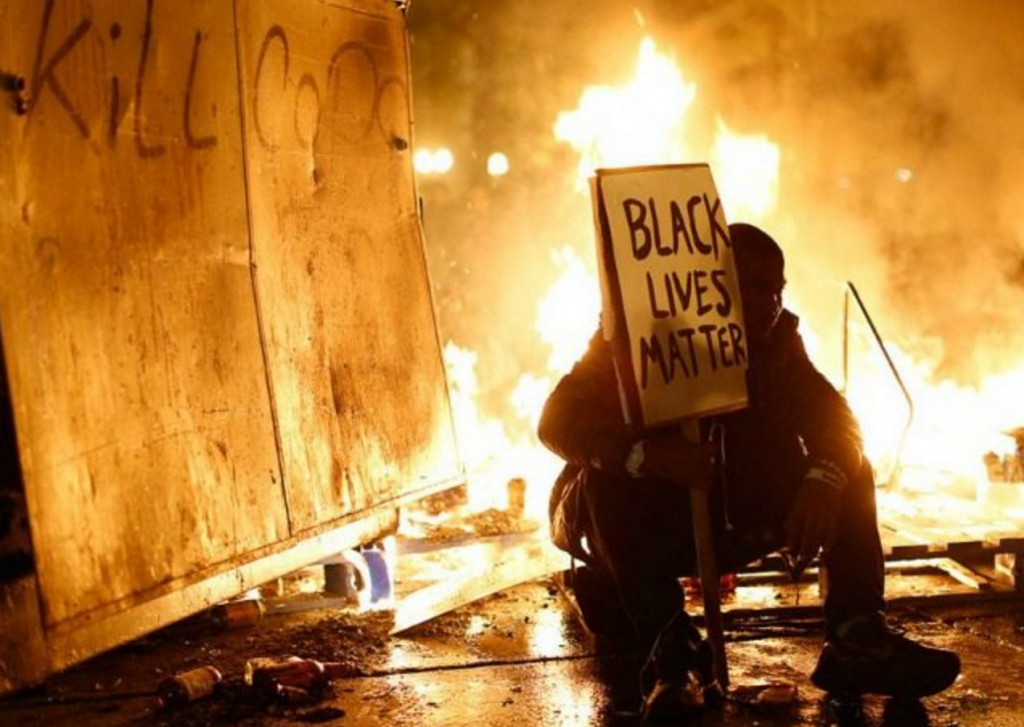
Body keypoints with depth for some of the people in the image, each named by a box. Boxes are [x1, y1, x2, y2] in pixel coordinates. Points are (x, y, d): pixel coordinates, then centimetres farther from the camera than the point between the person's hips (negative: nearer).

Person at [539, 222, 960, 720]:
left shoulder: (777, 338, -1)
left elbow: (833, 420, -8)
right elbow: (559, 420, -24)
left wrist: (822, 482, -32)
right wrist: (648, 455, -43)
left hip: (735, 522, 4)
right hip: (641, 524, -4)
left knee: (848, 467, -10)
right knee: (608, 478, -35)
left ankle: (855, 640, -22)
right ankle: (670, 648, -39)